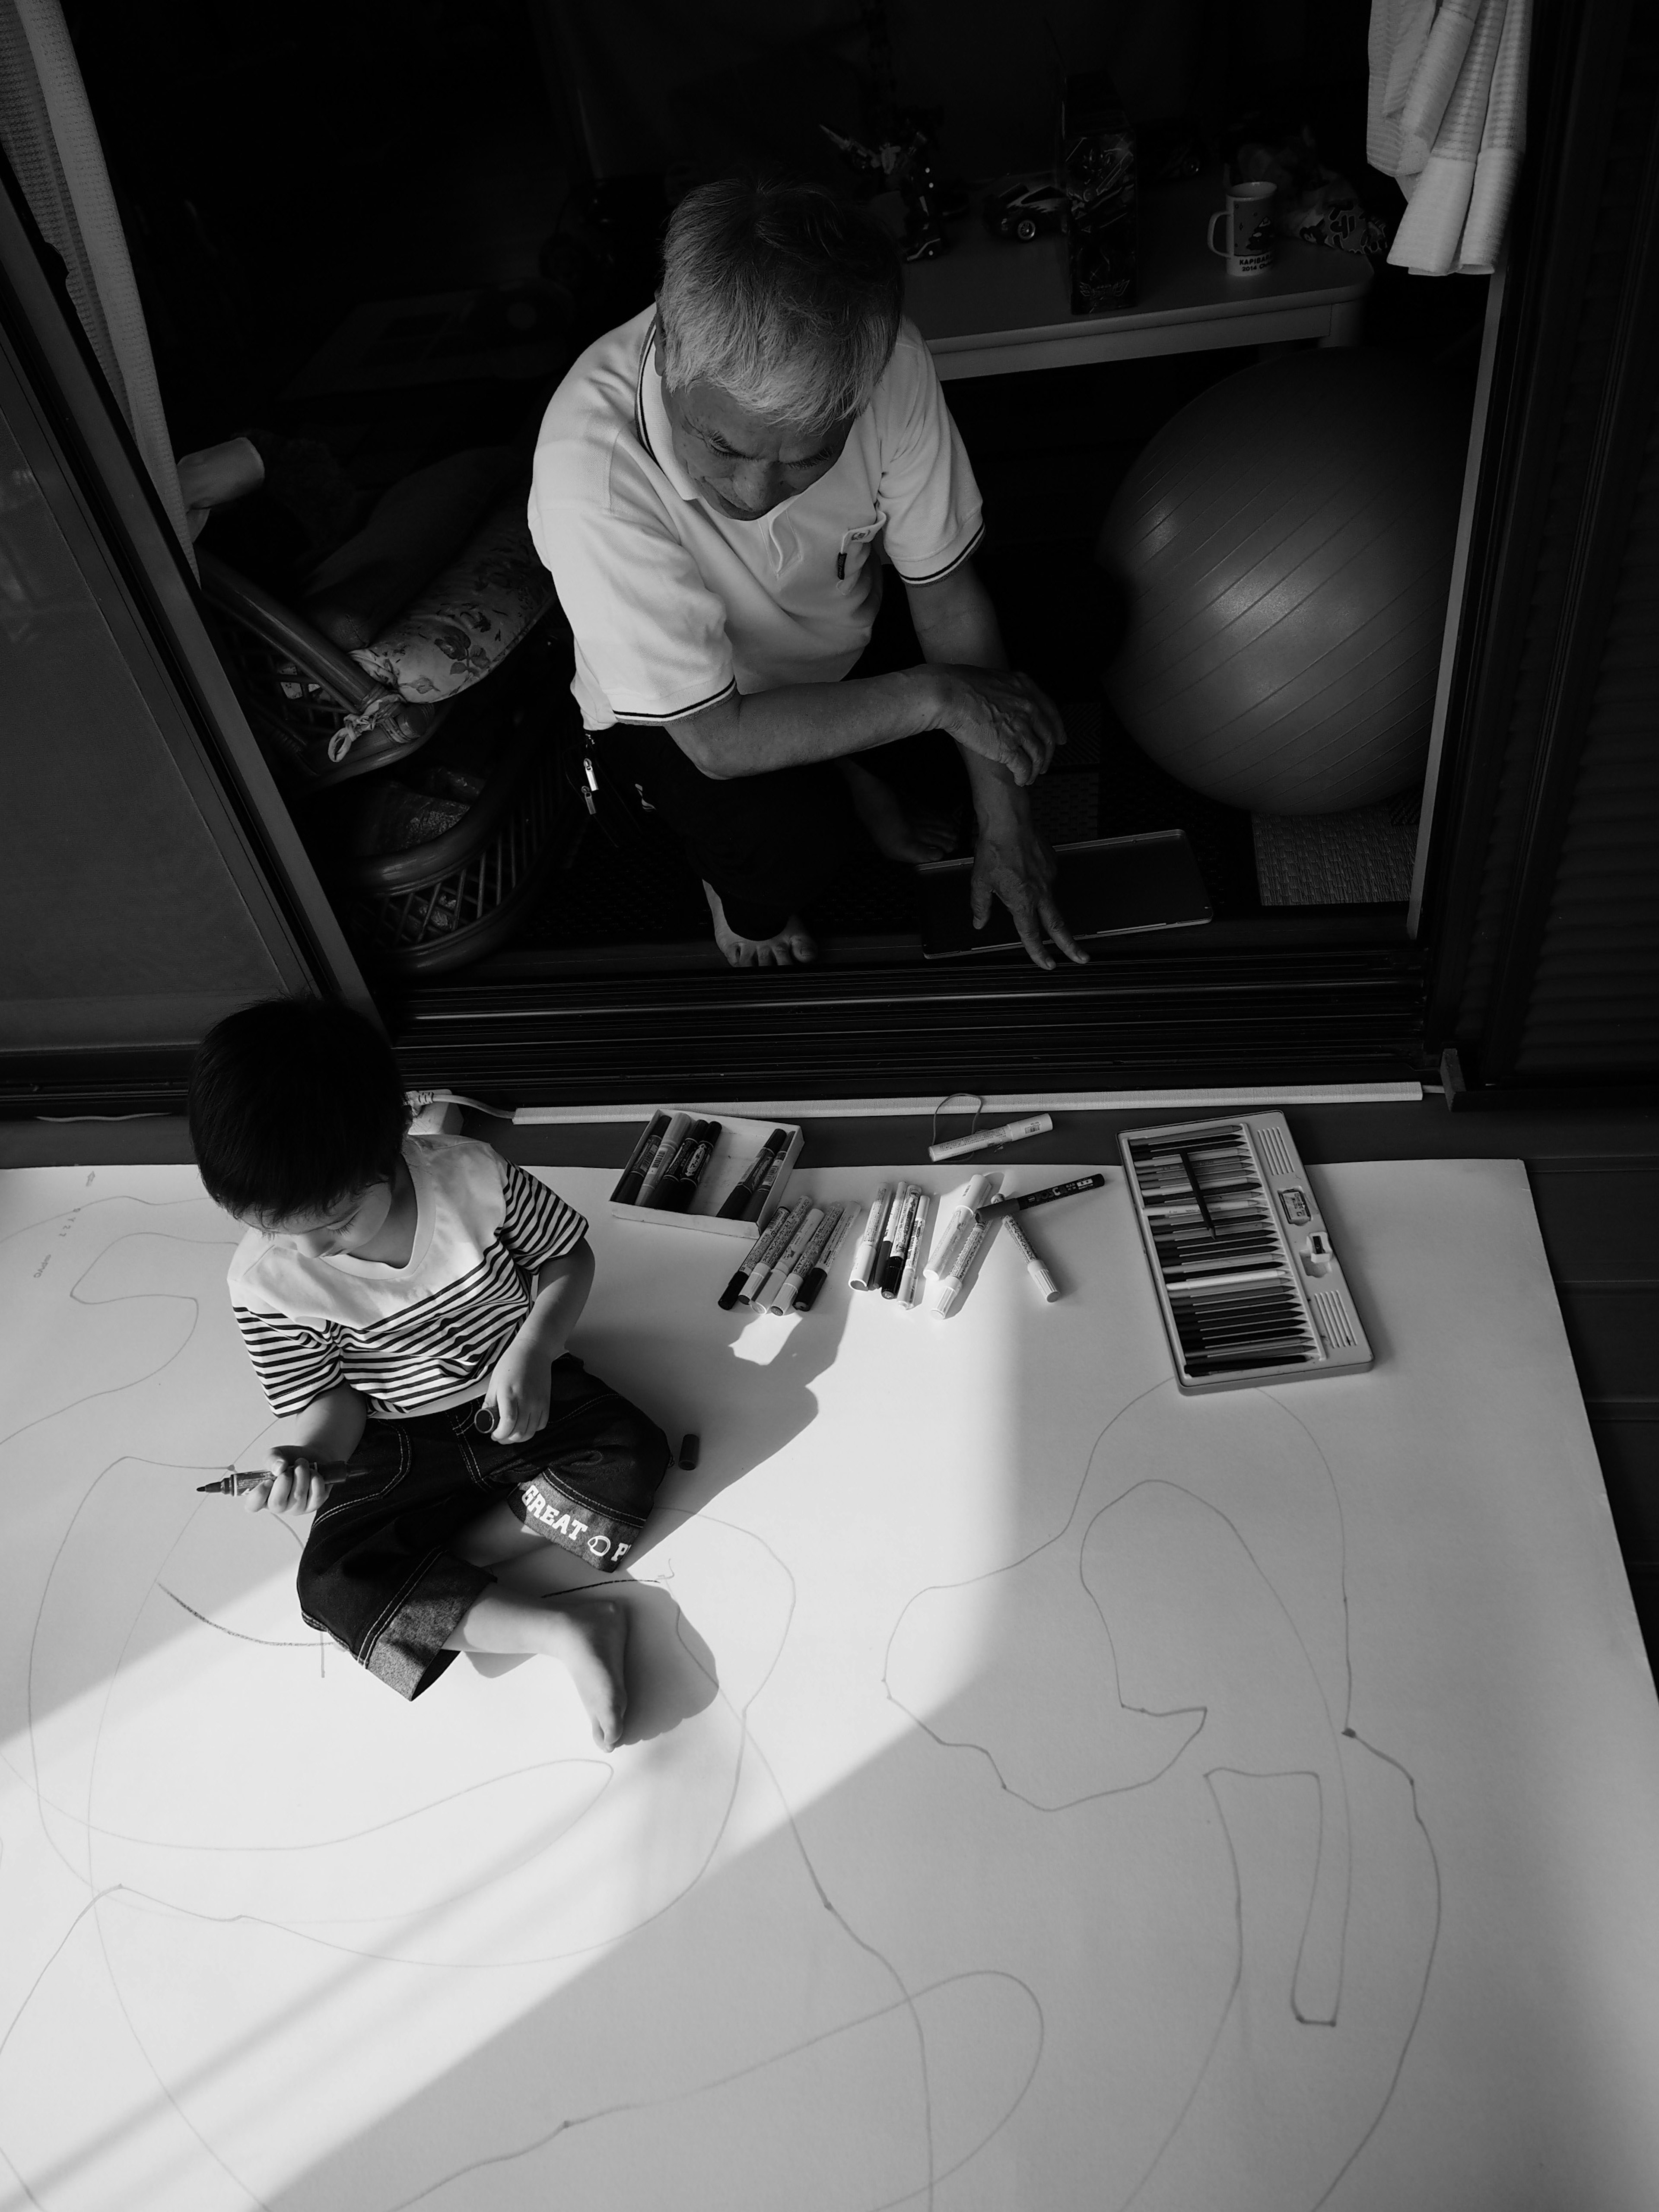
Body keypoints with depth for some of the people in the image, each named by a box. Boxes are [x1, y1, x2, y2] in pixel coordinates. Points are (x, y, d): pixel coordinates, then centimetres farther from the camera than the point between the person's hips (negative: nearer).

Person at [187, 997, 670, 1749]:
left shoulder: (474, 1178, -24)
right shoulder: (265, 1282, -20)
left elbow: (568, 1255, -6)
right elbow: (326, 1399, -7)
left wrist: (531, 1352, -22)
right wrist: (308, 1453, -30)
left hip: (518, 1399, 0)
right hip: (397, 1446, 0)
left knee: (635, 1454, -22)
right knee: (330, 1581, -21)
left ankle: (443, 1560, -13)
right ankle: (560, 1630, -24)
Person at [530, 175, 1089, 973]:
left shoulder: (889, 364, -29)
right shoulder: (589, 468, -40)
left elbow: (947, 594, -16)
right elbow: (717, 740, -33)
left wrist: (1005, 825, -16)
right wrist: (933, 695, -31)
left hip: (847, 644, 4)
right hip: (681, 709, -4)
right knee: (794, 843, -30)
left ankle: (854, 777, 18)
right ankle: (744, 887, 7)